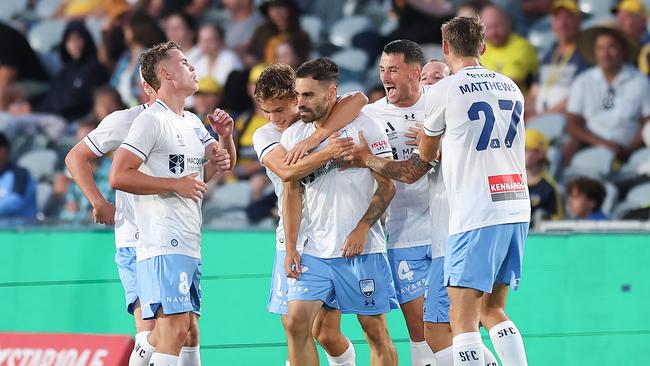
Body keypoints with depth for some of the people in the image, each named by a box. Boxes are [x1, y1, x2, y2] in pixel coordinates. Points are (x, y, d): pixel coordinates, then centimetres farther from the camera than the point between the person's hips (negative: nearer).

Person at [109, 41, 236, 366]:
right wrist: (176, 184, -15)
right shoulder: (152, 120, -9)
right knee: (174, 329, -18)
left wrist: (225, 137, 9)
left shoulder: (192, 123, 19)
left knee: (191, 330, 11)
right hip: (162, 244, -9)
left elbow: (224, 163, 30)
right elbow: (119, 176, -17)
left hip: (190, 246, 9)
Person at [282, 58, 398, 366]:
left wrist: (362, 228, -15)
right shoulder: (293, 136, 7)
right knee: (296, 322, -10)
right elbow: (292, 193, 11)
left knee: (376, 330, 1)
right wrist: (290, 248, 3)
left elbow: (387, 186, -4)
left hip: (362, 248, -4)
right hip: (314, 252, 4)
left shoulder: (364, 128, -5)